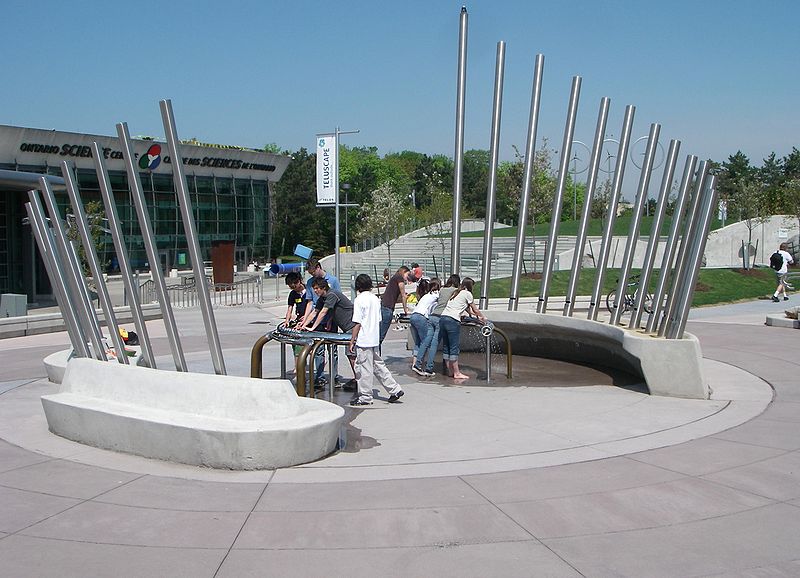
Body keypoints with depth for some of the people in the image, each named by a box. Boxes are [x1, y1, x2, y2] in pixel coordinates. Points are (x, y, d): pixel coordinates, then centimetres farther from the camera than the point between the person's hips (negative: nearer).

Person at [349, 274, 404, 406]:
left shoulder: (359, 300, -13)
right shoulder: (376, 299, 9)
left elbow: (357, 323, -16)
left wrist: (352, 341, -11)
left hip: (363, 341, -8)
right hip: (375, 340, 8)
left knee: (364, 369, 0)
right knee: (378, 365, 15)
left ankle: (365, 397, 8)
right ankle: (395, 389, 15)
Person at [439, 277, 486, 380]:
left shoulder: (456, 293, 24)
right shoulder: (467, 294, 3)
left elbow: (467, 309, 35)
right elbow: (475, 310, 12)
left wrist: (477, 316, 44)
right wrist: (482, 317, 30)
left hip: (443, 317, 8)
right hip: (453, 320, -8)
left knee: (446, 346, 11)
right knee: (454, 348, -4)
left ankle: (450, 371, 18)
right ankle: (456, 373, 0)